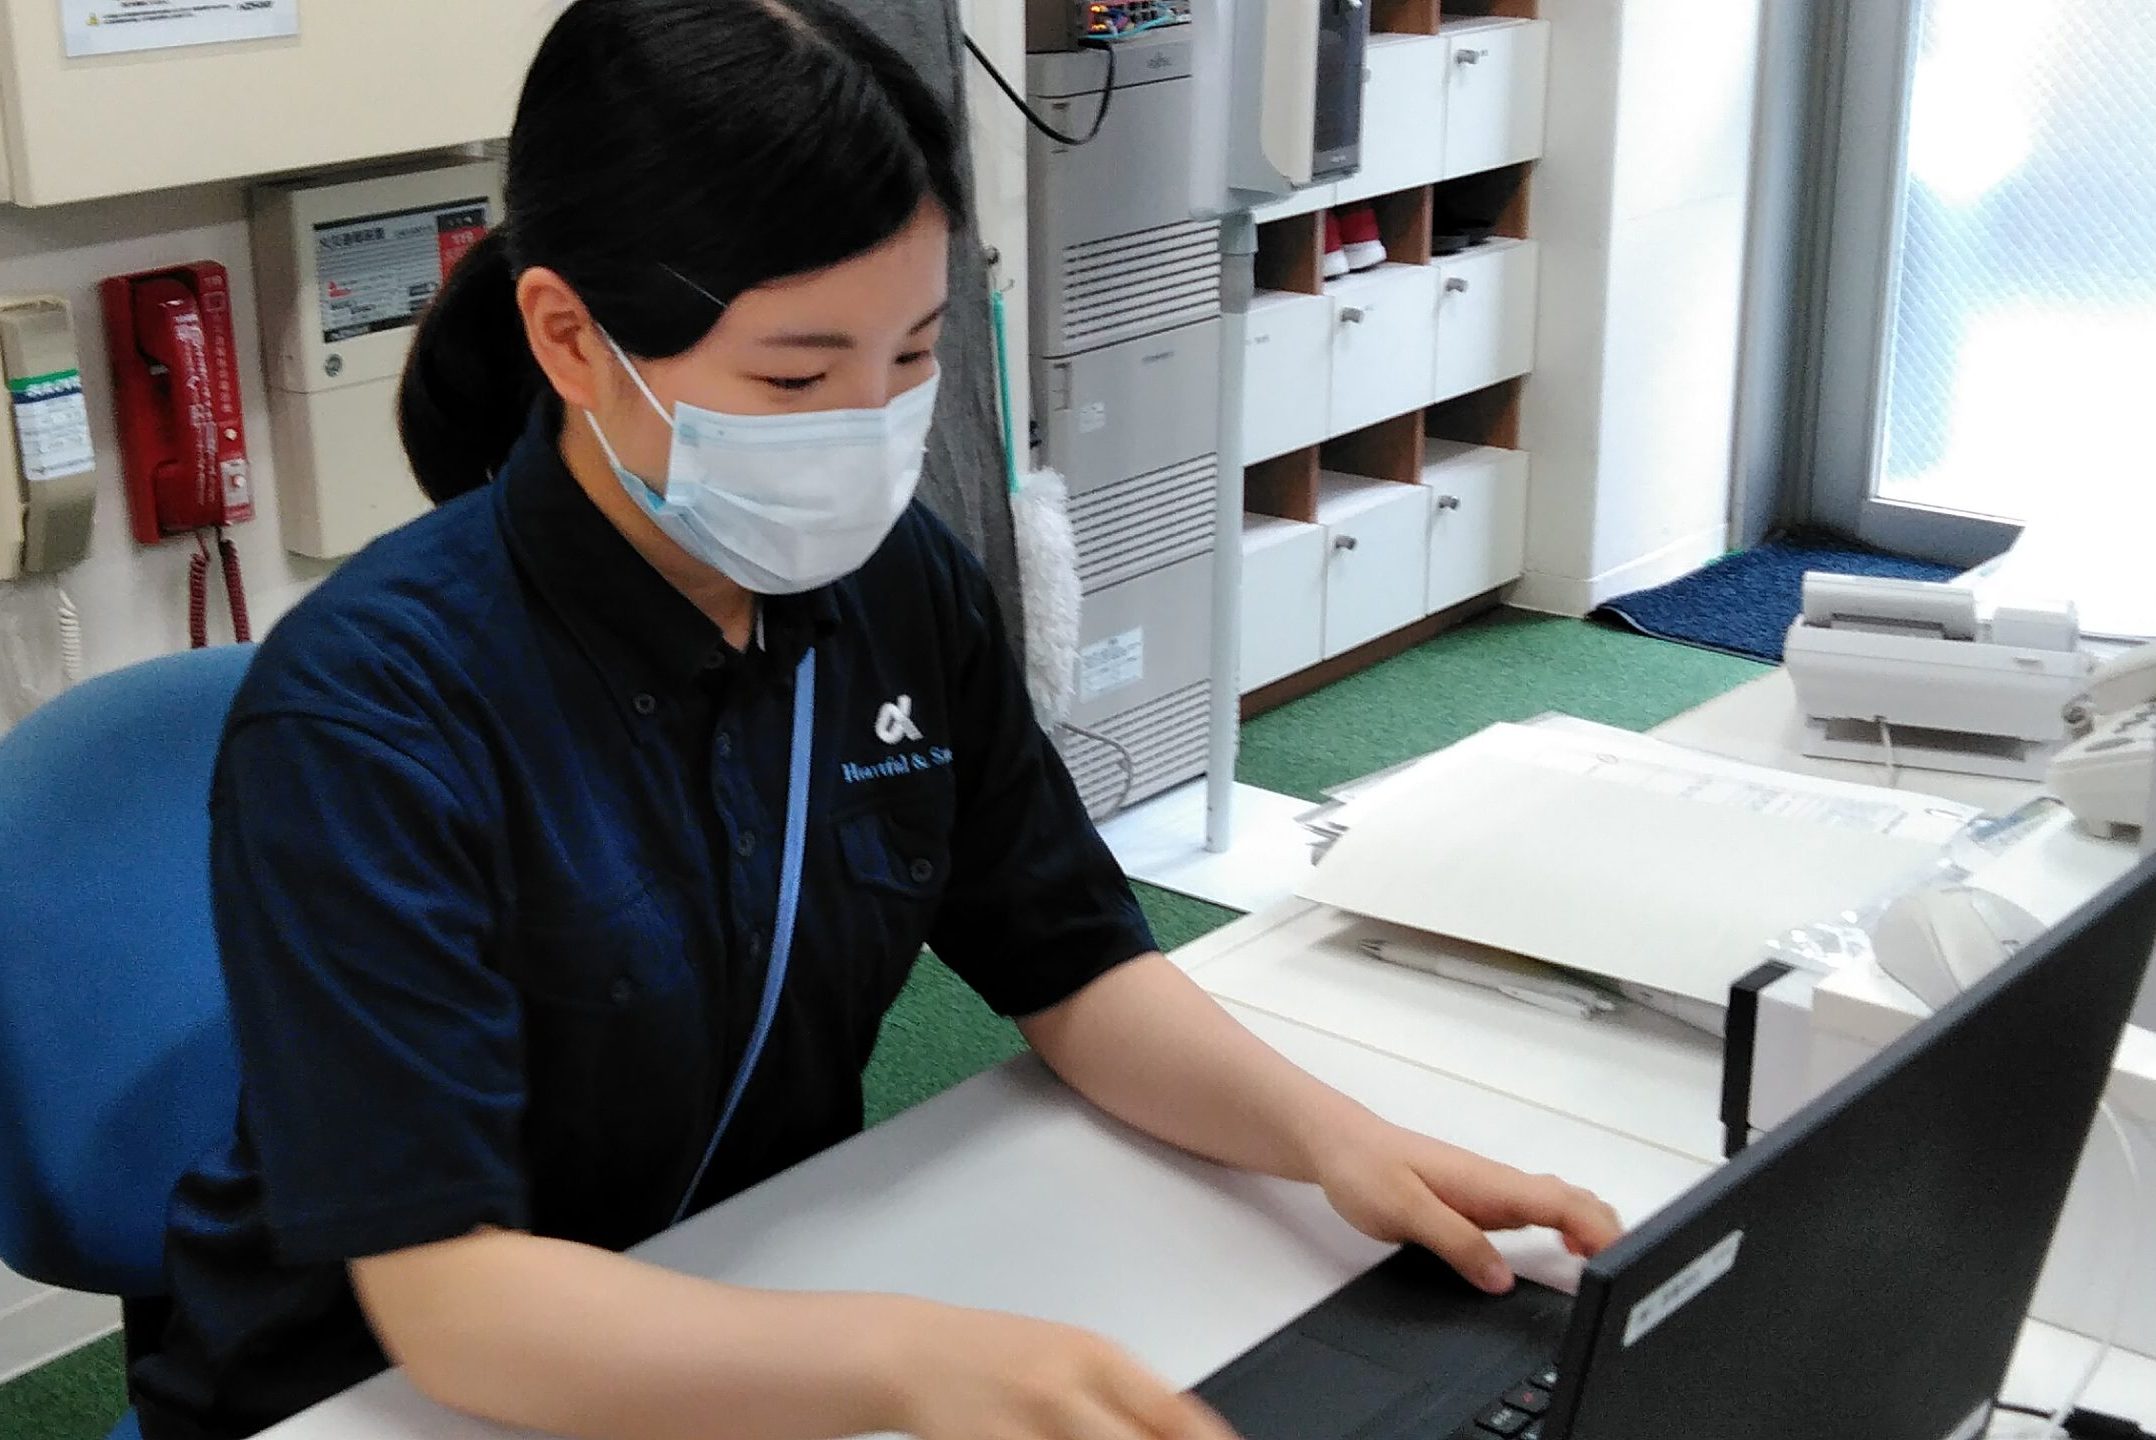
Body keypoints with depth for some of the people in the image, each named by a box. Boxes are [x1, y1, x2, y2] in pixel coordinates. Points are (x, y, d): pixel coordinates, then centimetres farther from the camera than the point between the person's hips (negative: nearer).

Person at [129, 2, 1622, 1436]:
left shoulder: (904, 586, -6)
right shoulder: (372, 706, -23)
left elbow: (1074, 967, 1)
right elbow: (446, 1294, -27)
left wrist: (1329, 1134, -17)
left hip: (766, 1295, 5)